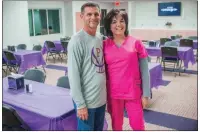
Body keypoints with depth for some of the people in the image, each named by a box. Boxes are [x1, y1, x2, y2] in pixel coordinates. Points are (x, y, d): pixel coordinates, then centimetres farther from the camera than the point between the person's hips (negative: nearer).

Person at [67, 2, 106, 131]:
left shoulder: (100, 38, 6)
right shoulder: (77, 41, -16)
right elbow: (73, 75, -17)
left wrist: (106, 92, 9)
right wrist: (80, 104, -17)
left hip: (101, 98, 7)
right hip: (86, 100, -7)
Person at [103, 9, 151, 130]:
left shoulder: (136, 43, -5)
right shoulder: (105, 45, -2)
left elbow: (144, 71, -2)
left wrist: (146, 94, -4)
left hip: (133, 92, -1)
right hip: (113, 93, 2)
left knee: (137, 125, 9)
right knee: (116, 125, 17)